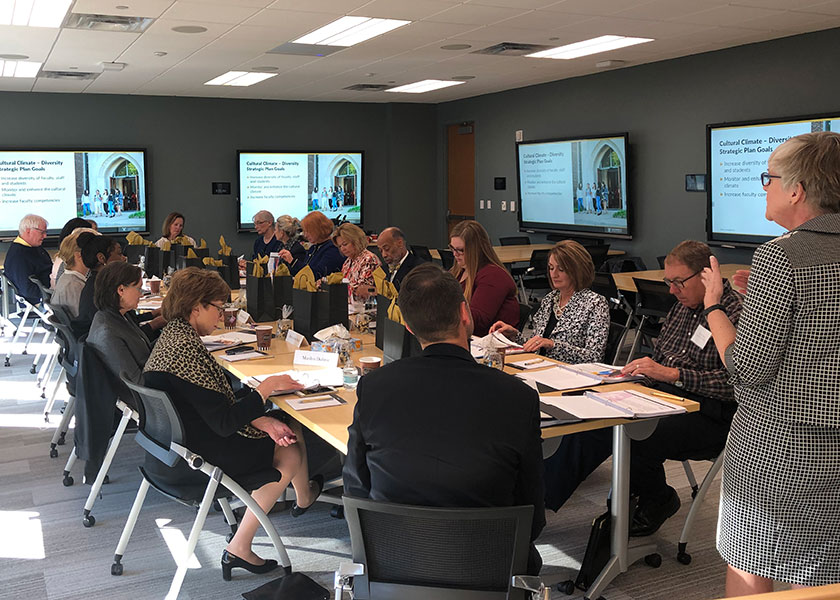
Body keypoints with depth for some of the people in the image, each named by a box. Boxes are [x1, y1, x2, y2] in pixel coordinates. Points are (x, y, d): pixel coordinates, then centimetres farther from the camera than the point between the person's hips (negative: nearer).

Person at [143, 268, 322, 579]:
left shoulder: (172, 335, 5)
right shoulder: (186, 349, -28)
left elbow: (214, 403, 8)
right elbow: (223, 423, -26)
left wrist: (260, 419, -2)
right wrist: (266, 387, -14)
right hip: (199, 456, -9)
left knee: (290, 426, 12)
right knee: (290, 452, 6)